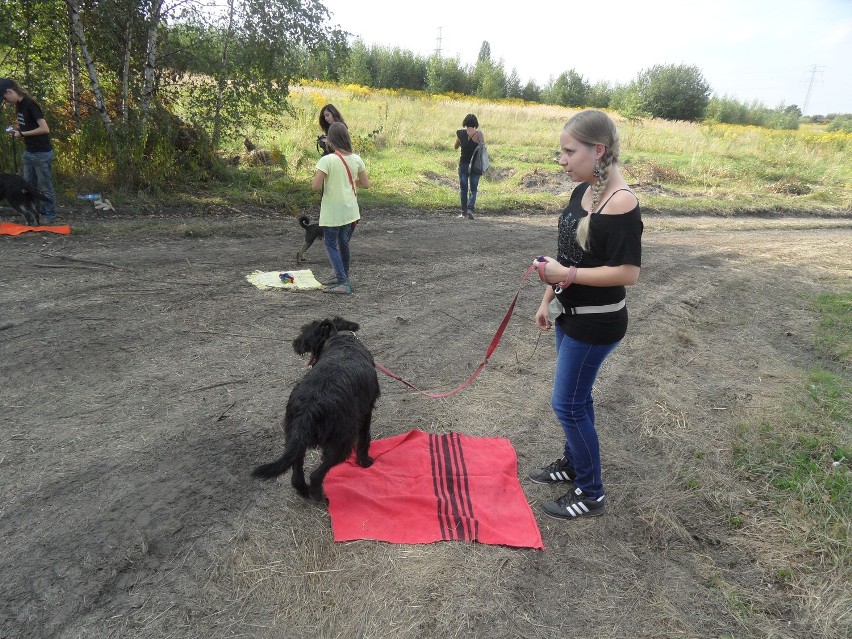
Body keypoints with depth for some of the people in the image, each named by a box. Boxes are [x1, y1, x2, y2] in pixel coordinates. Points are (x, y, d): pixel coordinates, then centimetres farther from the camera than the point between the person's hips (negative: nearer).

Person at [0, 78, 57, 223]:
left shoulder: (30, 104, -16)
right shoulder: (19, 105, 10)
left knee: (44, 186, 0)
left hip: (42, 153, -9)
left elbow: (45, 129, -23)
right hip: (28, 152, 9)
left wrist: (22, 133, -15)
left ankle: (49, 214, 11)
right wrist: (17, 129, 1)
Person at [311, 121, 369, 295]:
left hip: (332, 212, -5)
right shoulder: (356, 159, -2)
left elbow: (315, 186, -21)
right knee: (344, 243, 20)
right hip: (351, 210, 5)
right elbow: (366, 184, 4)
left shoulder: (327, 160, -17)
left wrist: (326, 181, 0)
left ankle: (343, 283, -3)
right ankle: (344, 277, 33)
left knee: (331, 245, 5)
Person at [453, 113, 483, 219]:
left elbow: (455, 147, 9)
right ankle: (470, 209, -12)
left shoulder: (460, 133, -5)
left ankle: (464, 212, 16)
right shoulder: (479, 134, -9)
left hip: (463, 164, 1)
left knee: (463, 190, 13)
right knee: (473, 190, 8)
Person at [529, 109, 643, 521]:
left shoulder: (621, 203, -23)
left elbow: (628, 273, -23)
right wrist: (549, 299, 13)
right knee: (576, 396, 21)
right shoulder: (582, 191, 4)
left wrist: (568, 275, -24)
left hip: (596, 323, -8)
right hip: (571, 314, 9)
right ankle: (573, 464, 41)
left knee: (567, 404, 0)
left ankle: (591, 493, 19)